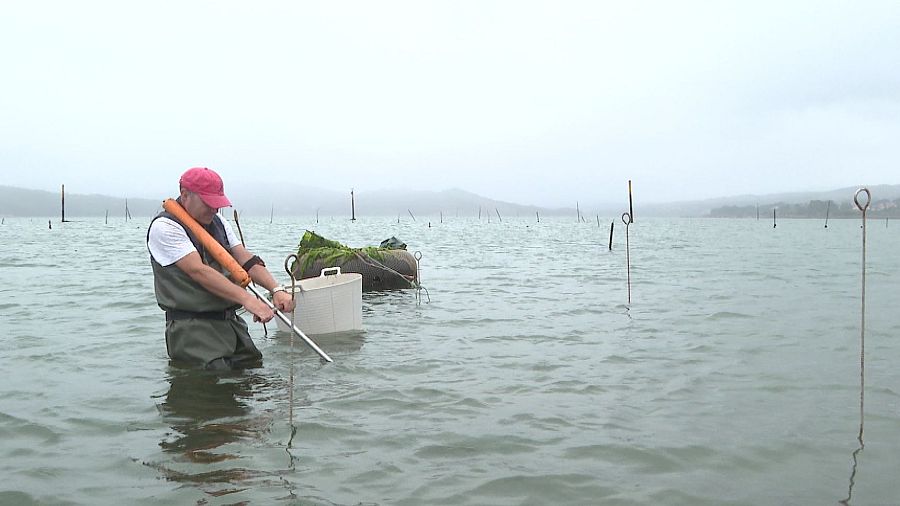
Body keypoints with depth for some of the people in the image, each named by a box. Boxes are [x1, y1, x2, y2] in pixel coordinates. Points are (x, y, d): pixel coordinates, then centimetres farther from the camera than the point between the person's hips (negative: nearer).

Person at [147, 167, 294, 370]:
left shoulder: (218, 223, 16)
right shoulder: (164, 227, -9)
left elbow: (246, 259, 8)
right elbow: (198, 271, -20)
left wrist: (276, 290, -10)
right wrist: (246, 299, -28)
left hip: (232, 323, 7)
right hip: (192, 328, -7)